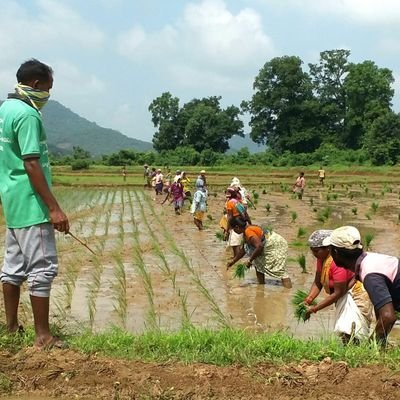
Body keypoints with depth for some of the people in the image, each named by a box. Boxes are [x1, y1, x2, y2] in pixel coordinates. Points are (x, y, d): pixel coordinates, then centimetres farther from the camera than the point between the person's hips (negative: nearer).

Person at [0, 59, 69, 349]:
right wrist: (54, 207, -22)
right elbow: (31, 164, -22)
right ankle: (43, 336, 1)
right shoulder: (27, 114, -16)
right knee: (43, 268, -4)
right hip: (32, 204, -10)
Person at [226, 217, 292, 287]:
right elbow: (243, 250, 24)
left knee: (280, 271, -17)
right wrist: (233, 261, 27)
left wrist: (250, 260, -21)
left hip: (277, 246, -11)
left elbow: (259, 246, -30)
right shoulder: (246, 232, 12)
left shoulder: (248, 231, -20)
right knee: (258, 263, 19)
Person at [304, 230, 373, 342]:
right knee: (342, 331, 9)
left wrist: (314, 309, -26)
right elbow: (317, 283, 0)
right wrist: (308, 300, -17)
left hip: (357, 294, -9)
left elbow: (338, 293, -28)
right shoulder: (322, 257, -3)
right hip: (345, 294, 9)